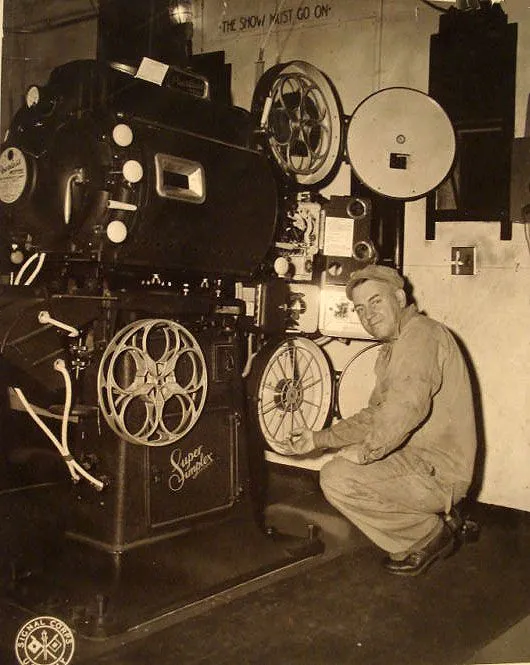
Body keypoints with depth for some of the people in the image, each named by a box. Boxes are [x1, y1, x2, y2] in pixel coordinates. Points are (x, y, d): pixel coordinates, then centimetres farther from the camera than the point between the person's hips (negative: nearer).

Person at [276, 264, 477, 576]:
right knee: (337, 468, 20)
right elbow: (374, 416, 20)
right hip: (417, 459, 11)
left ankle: (429, 534, -2)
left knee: (337, 478, -20)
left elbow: (408, 404, -33)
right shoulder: (391, 350, 20)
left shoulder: (422, 333, -16)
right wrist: (319, 439, 10)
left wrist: (366, 450, -21)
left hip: (437, 469, -11)